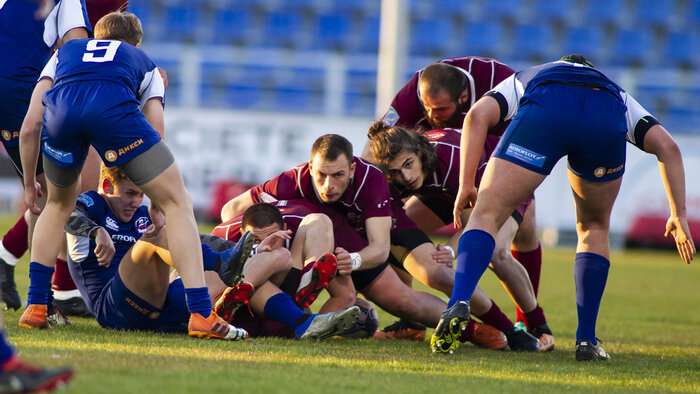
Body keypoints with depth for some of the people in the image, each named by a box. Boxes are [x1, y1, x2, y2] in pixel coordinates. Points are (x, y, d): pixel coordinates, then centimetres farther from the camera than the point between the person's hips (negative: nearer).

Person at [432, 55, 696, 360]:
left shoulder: (522, 80, 42)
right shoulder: (619, 95, 44)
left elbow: (478, 115, 19)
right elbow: (666, 145, 27)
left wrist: (466, 184, 15)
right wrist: (679, 215, 27)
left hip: (543, 112, -2)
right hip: (606, 123, 2)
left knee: (486, 216, 4)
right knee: (594, 229, 25)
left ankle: (458, 304, -22)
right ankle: (586, 340, 18)